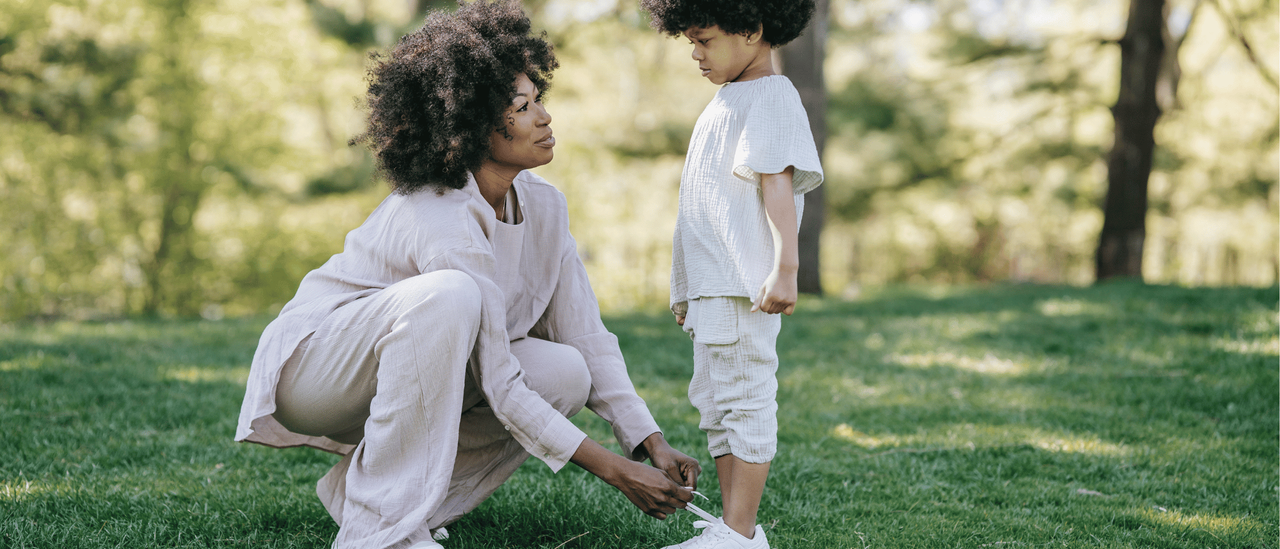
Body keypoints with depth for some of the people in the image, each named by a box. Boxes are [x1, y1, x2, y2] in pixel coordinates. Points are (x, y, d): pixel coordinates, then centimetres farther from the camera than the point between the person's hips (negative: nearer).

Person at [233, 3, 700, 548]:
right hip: (312, 369, -8)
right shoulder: (443, 223, -29)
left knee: (565, 375, -13)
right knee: (448, 296, -35)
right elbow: (500, 387, -28)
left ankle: (358, 485, 1)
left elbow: (586, 336, -2)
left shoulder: (543, 206, -4)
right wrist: (614, 471, -26)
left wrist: (651, 443, -12)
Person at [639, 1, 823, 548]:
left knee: (744, 400, -9)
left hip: (744, 286, -10)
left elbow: (778, 183, -18)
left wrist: (785, 268, -26)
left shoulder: (772, 97, -7)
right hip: (712, 286, 10)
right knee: (716, 403, 12)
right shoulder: (726, 103, 21)